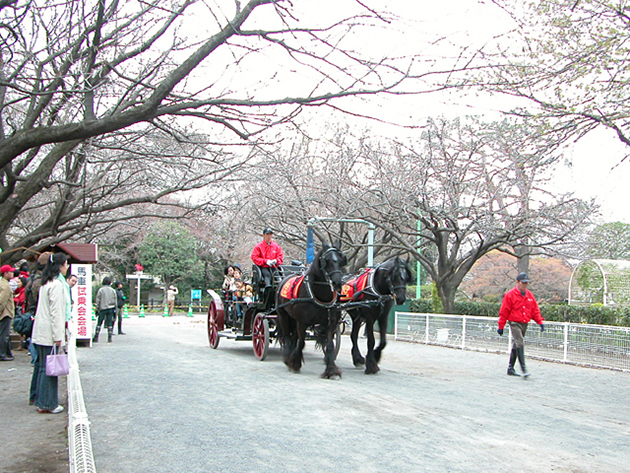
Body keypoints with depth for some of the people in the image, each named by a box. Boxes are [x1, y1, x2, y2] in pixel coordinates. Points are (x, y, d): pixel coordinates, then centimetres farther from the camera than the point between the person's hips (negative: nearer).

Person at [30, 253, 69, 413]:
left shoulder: (46, 283, 15)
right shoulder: (57, 284, -16)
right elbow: (56, 312, -19)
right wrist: (58, 336, -18)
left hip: (40, 333, 10)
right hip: (49, 333, -10)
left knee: (40, 364, 19)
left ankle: (36, 397, 31)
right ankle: (46, 404, 0)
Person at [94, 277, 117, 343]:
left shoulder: (100, 290, -4)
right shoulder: (113, 290, 3)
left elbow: (97, 300, -3)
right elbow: (115, 300, 7)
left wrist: (97, 308, 5)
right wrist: (114, 309, 13)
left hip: (102, 308, -2)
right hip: (110, 308, 2)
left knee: (99, 323, 4)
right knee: (109, 324, 5)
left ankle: (96, 337, 3)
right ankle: (109, 338, 2)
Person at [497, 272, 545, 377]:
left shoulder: (530, 295, 11)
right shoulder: (510, 295, -7)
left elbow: (535, 310, 15)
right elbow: (503, 312, -6)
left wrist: (540, 322, 3)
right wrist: (501, 326, -6)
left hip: (525, 324, 6)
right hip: (515, 323, -6)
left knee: (516, 346, 13)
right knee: (520, 343, -18)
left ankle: (510, 368, 21)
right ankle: (523, 368, -22)